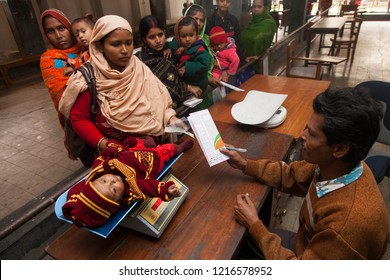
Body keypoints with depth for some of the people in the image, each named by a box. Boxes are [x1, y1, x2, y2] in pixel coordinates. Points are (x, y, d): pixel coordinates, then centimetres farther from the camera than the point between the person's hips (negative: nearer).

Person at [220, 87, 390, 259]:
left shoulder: (348, 222, -41)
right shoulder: (335, 166, -18)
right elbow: (292, 176, 0)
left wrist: (254, 224, -20)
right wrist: (244, 164, -2)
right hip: (309, 245, 5)